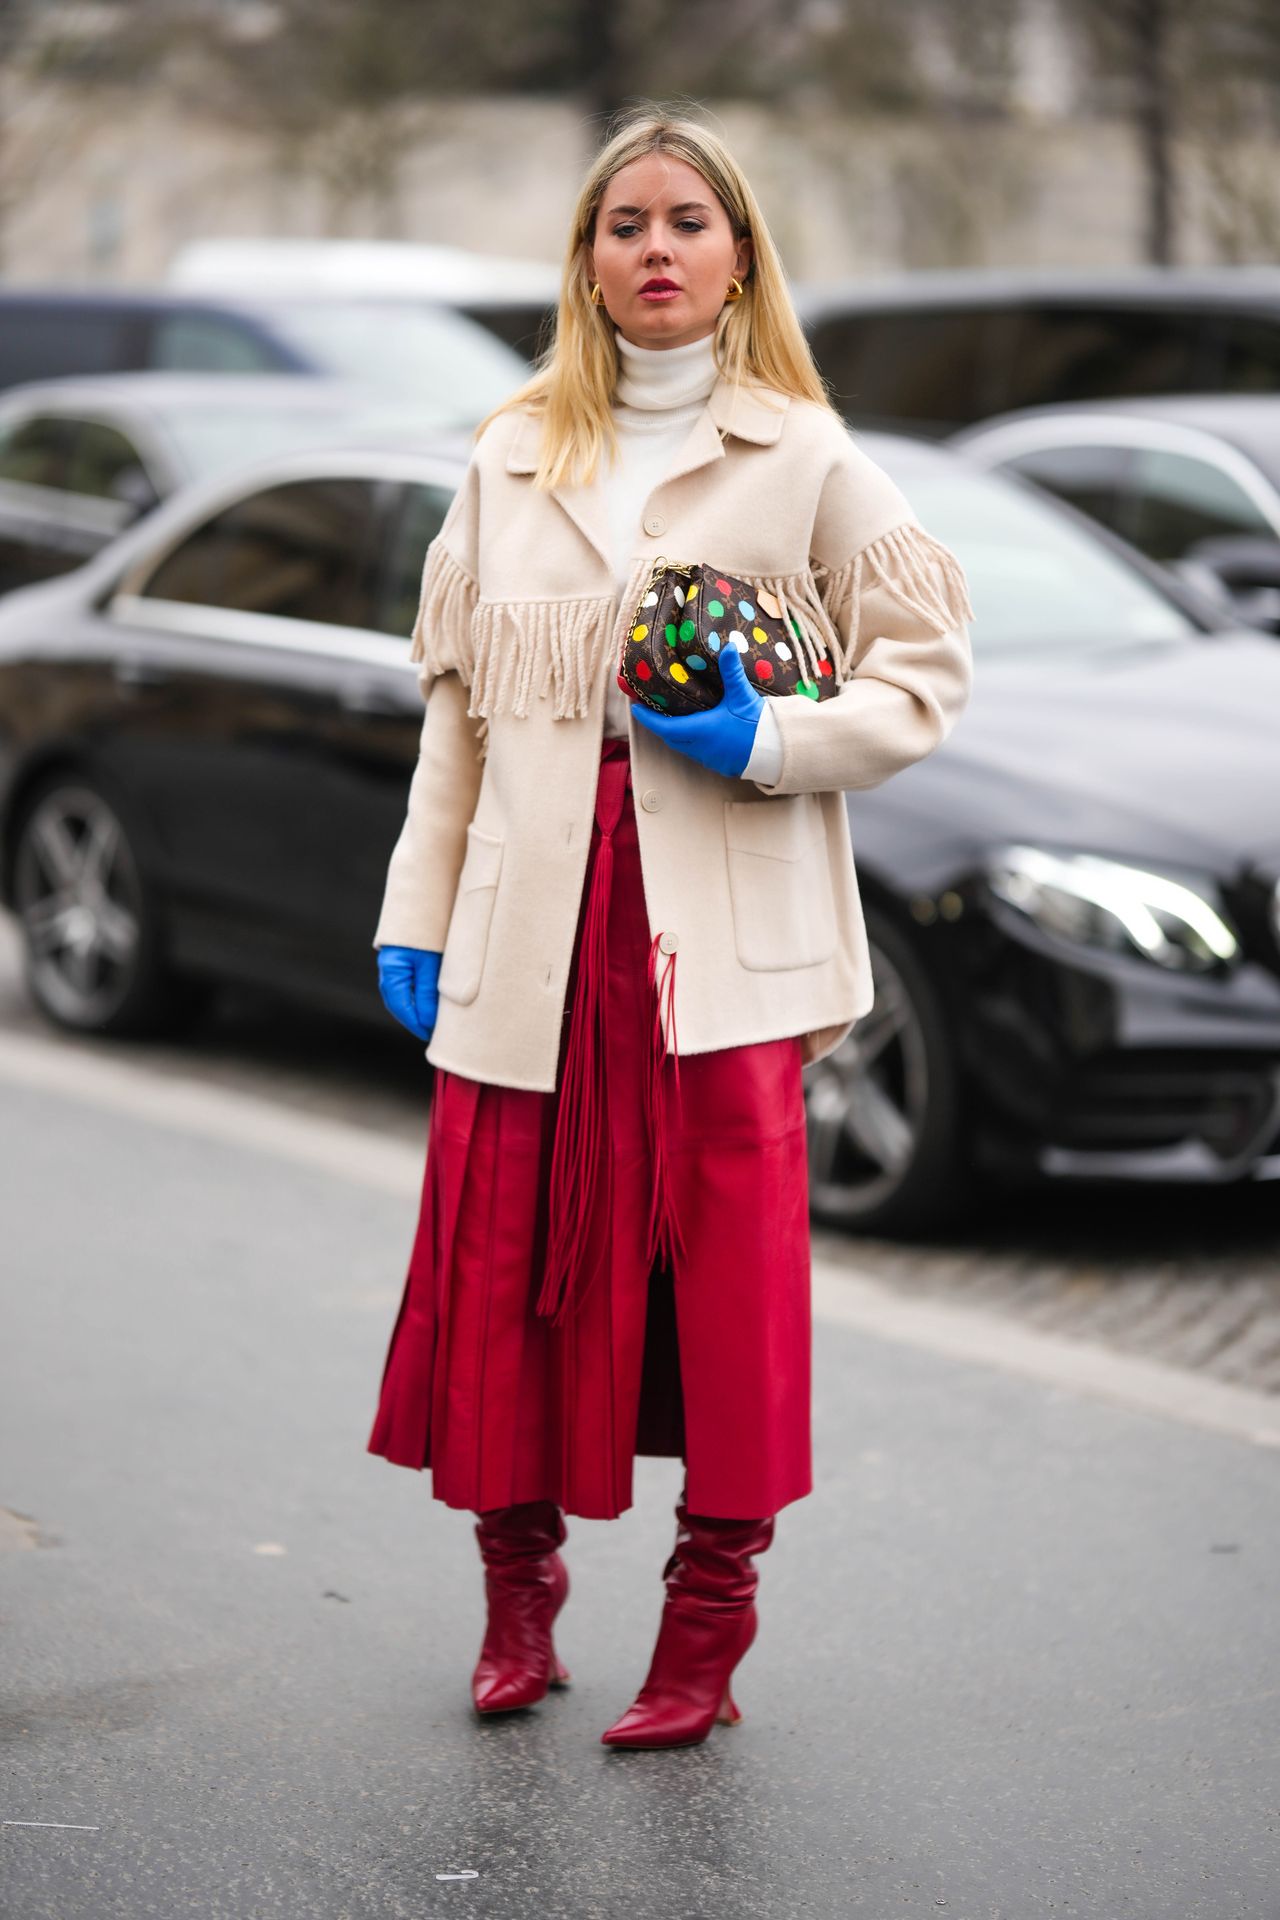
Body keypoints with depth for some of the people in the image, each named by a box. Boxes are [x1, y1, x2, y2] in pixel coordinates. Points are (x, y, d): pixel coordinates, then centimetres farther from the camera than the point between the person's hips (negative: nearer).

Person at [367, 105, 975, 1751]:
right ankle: (517, 1588, 25)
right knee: (505, 1253, 5)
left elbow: (925, 670, 4)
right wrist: (418, 911, 9)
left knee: (729, 1269, -2)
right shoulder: (508, 461, 14)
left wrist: (767, 743, -12)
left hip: (728, 933, -3)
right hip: (533, 928, 3)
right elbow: (458, 702, 15)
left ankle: (706, 1630, 11)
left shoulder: (806, 463, 4)